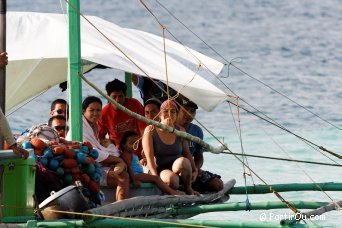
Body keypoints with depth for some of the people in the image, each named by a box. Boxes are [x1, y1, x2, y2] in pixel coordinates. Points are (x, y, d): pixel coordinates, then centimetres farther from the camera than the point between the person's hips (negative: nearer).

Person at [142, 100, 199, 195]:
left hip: (178, 168, 3)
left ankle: (188, 190, -13)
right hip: (160, 170, -3)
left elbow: (187, 154, 13)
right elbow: (149, 157, -10)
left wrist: (195, 170, -4)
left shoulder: (180, 131, 8)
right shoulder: (150, 130, -3)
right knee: (171, 179, -38)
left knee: (182, 161, -34)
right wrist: (156, 177, -22)